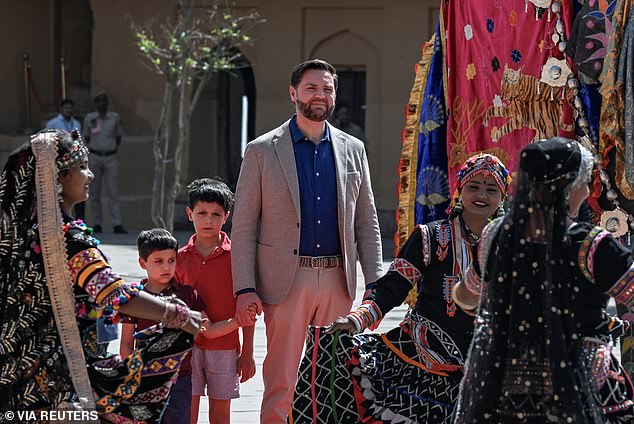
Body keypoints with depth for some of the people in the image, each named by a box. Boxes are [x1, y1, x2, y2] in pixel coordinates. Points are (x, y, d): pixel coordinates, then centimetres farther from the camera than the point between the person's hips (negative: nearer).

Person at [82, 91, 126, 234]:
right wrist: (92, 150, 9)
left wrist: (114, 150, 9)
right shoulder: (89, 118, 1)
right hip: (95, 158, 0)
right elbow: (86, 137, 13)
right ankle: (97, 224, 8)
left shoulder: (115, 118, 3)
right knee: (95, 192, 2)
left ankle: (117, 225, -10)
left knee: (113, 192, -6)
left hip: (110, 158, 0)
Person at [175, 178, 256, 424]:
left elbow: (247, 310, 1)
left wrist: (247, 353, -1)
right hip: (188, 346, 2)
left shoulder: (235, 256, -2)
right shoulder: (181, 258, 5)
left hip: (225, 347, -2)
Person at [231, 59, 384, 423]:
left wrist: (376, 284, 5)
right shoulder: (263, 151, 2)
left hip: (338, 281, 3)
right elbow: (243, 226, 1)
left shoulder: (353, 150, 12)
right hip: (286, 280, -3)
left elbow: (367, 222, 14)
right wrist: (245, 289, -8)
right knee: (281, 383, -4)